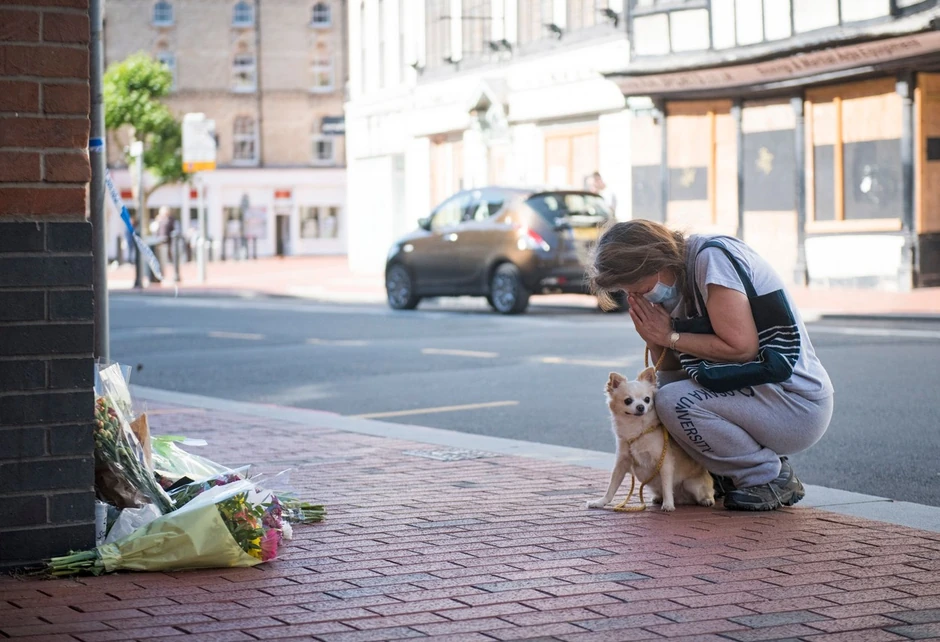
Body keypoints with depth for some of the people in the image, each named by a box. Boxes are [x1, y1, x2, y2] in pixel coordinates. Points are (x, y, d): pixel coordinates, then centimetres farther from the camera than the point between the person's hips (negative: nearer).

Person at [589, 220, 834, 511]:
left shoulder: (712, 257, -16)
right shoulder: (682, 278, 11)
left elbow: (742, 347, -24)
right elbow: (668, 370, 11)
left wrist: (671, 336, -14)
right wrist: (654, 338, -8)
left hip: (798, 406, -10)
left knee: (674, 401, -23)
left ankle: (771, 478, -6)